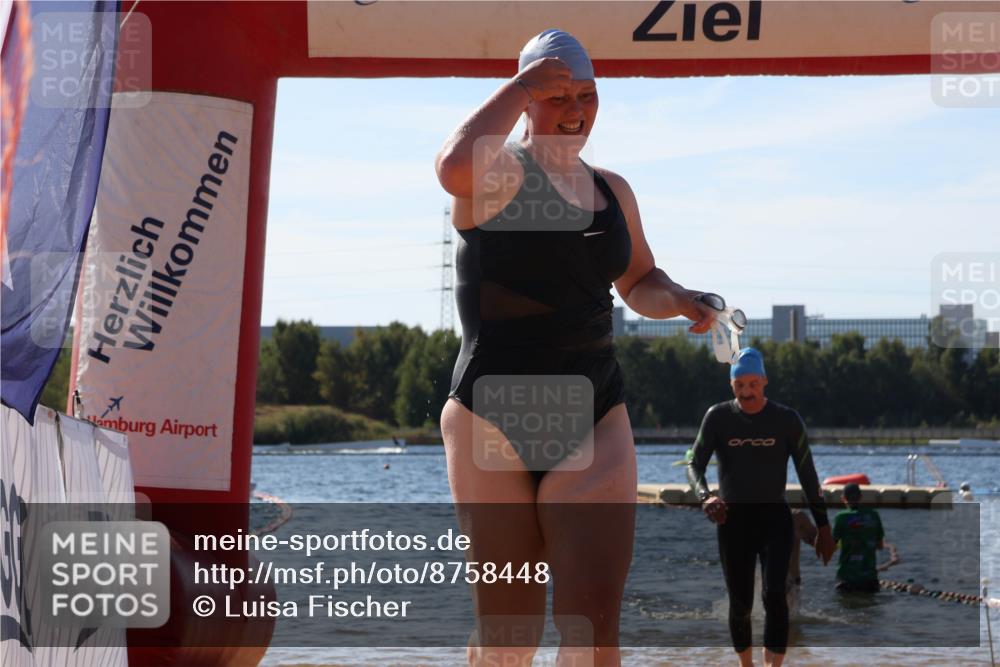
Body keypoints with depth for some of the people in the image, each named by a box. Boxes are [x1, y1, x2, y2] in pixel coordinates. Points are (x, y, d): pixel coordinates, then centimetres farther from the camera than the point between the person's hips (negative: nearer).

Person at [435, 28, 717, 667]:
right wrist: (522, 87, -17)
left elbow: (640, 284, 27)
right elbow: (453, 168, -29)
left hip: (594, 417, 4)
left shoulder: (612, 190, 15)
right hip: (492, 420, -4)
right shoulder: (500, 170, -4)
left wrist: (679, 300, 4)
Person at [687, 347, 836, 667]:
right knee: (740, 602, 6)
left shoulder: (787, 419, -4)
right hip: (733, 519, 1)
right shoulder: (718, 417, -3)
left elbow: (807, 475, 2)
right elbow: (694, 464, -5)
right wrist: (705, 496, -27)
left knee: (774, 593, -18)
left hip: (775, 518, -1)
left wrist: (823, 526, 1)